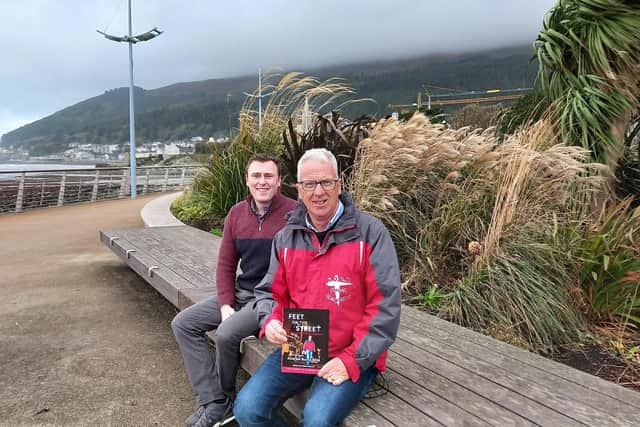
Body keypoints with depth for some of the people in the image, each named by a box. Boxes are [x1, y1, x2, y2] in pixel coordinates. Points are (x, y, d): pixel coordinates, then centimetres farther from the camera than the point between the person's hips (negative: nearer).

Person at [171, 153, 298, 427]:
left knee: (227, 333, -25)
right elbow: (225, 265, 8)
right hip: (239, 292, 7)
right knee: (183, 323, -1)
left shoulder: (294, 213, -14)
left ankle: (226, 395, 9)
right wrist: (225, 305, -4)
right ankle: (214, 402, -1)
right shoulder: (236, 213, 5)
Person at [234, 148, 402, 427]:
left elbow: (385, 306, -12)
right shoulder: (285, 238, 4)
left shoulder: (370, 233, -10)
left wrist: (352, 360, -15)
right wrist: (270, 321, -9)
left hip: (354, 357, -4)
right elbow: (271, 293, 14)